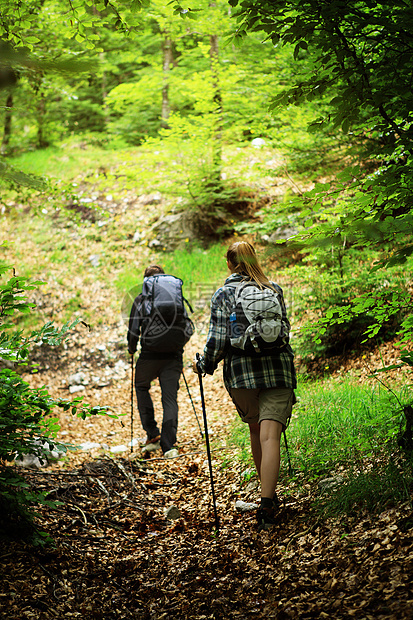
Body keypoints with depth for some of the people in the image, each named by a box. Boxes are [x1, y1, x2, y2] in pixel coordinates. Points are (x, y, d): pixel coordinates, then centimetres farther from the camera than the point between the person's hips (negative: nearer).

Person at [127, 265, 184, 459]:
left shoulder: (141, 299, -1)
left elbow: (133, 330, -6)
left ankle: (153, 435, 14)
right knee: (170, 398, 5)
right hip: (173, 356, 2)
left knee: (141, 386, 23)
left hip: (150, 355, -2)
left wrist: (132, 348, 12)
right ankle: (169, 446, -4)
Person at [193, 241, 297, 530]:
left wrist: (204, 365, 10)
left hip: (242, 371, 0)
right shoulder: (275, 289, 9)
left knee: (256, 432, 19)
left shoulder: (224, 294, 0)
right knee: (270, 436, -9)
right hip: (278, 369, 1)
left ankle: (270, 496, 28)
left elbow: (218, 339, -6)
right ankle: (267, 504, -21)